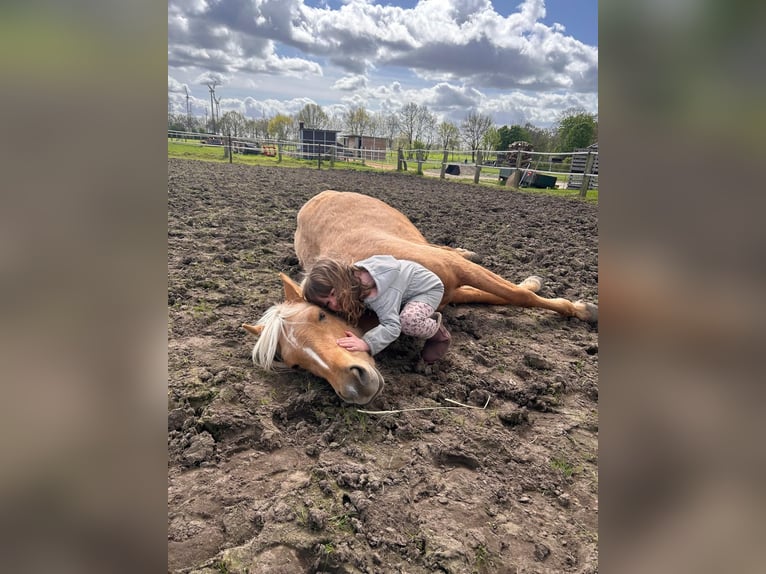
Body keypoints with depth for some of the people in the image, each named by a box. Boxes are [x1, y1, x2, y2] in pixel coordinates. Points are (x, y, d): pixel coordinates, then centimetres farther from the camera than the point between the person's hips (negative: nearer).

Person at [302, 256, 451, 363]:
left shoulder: (374, 291, -40)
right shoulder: (352, 276, -16)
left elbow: (392, 326, -47)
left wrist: (366, 343, -60)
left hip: (428, 288, -8)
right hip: (404, 286, 9)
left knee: (408, 321, -35)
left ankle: (439, 334, -5)